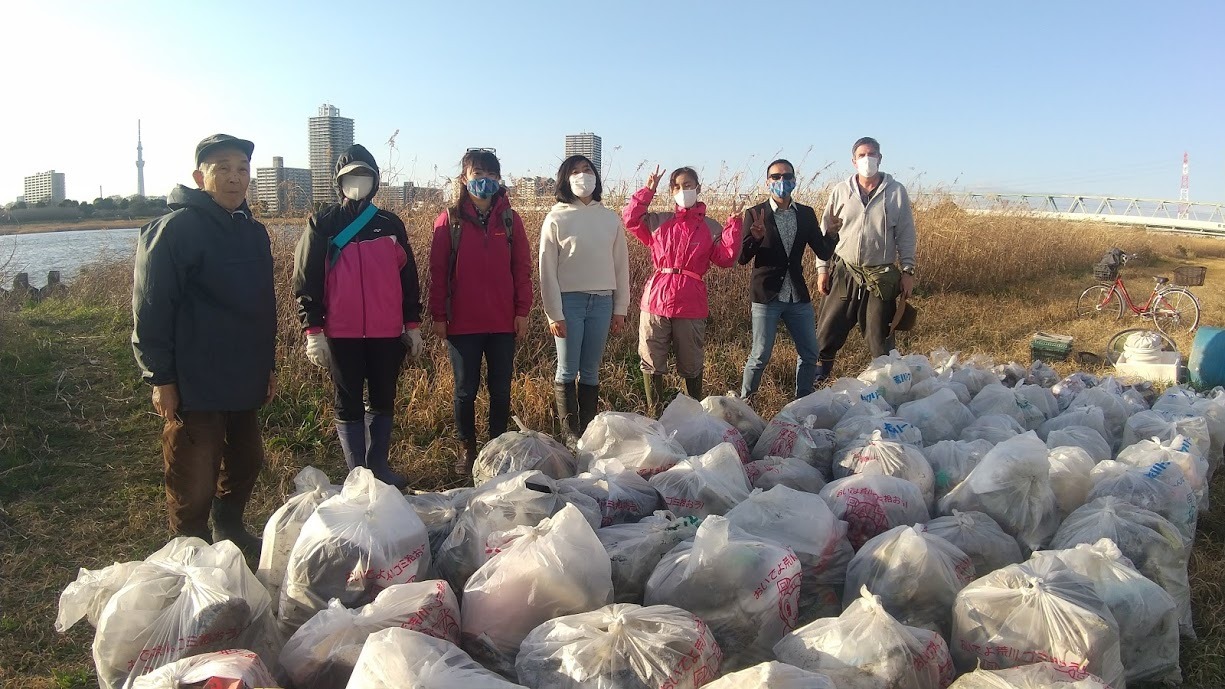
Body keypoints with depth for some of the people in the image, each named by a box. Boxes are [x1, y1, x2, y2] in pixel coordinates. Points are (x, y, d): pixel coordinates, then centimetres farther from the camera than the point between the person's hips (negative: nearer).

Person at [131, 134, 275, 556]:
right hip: (194, 386, -8)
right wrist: (160, 378, -16)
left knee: (246, 461, 20)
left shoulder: (253, 232, 12)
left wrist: (267, 364, 20)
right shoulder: (175, 228, -12)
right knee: (195, 484, 0)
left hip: (244, 381, 8)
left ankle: (229, 531, 40)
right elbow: (149, 309, -15)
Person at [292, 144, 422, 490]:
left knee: (383, 401, 10)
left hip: (387, 332, 3)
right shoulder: (322, 224, 2)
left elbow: (408, 277, 13)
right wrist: (313, 331, -8)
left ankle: (378, 465, 23)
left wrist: (413, 324, 10)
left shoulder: (391, 224, 10)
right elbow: (306, 281, -1)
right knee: (349, 405, 5)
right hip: (341, 333, -2)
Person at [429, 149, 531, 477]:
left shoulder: (510, 219, 5)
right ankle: (467, 449, 22)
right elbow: (438, 271, 0)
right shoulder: (449, 220, 0)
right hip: (462, 323, -1)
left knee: (501, 389, 9)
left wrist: (523, 311, 0)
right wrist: (438, 315, -3)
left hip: (503, 323, 2)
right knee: (466, 390, 7)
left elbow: (522, 267, 5)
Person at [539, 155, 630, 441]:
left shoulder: (610, 219, 6)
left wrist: (620, 309, 7)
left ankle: (587, 431, 19)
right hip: (569, 300, -2)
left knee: (591, 372, 9)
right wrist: (554, 314, -8)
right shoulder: (556, 218, -3)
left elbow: (621, 265, 10)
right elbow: (547, 269, -4)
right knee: (567, 371, 3)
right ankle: (571, 433, 14)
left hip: (602, 302, 3)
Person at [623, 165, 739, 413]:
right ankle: (654, 416, 18)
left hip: (691, 305, -1)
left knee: (691, 366, 11)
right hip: (656, 300, 1)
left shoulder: (711, 228, 7)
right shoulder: (658, 221, 10)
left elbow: (726, 259, -4)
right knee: (652, 363, 5)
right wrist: (647, 191, 0)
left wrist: (733, 228, -11)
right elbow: (631, 219, 0)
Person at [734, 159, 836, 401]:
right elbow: (742, 258, -9)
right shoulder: (755, 214, -5)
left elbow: (824, 254, 3)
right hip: (766, 297, -4)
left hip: (798, 297, 4)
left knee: (809, 355, 9)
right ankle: (744, 403, 19)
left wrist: (832, 232, -16)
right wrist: (755, 237, -28)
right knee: (760, 356, 0)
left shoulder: (806, 214, 5)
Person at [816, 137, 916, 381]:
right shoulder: (841, 191, 3)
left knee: (880, 336, 6)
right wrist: (822, 269, 2)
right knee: (828, 331, 6)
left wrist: (908, 270, -1)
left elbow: (906, 234, 3)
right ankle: (820, 374, 22)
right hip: (843, 272, 1)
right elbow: (826, 231, 6)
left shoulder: (896, 191, 0)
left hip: (881, 276, -1)